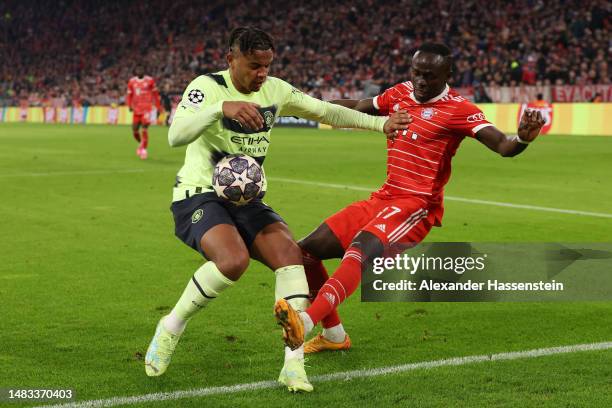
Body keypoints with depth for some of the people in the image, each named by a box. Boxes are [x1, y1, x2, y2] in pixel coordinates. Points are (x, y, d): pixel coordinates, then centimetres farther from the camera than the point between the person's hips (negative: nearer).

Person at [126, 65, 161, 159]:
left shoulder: (150, 81, -1)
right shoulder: (132, 81, 6)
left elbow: (155, 94, 8)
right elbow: (129, 95, 12)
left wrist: (158, 107, 9)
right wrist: (130, 105, -3)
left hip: (147, 109, -3)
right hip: (136, 109, 3)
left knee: (144, 129, -15)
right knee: (135, 130, 4)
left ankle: (143, 148, -4)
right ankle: (141, 143, 32)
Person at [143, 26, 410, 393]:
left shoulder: (275, 90, 5)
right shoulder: (207, 87, -13)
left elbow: (326, 112, 11)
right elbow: (176, 136, -29)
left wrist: (381, 123, 3)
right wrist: (222, 107, -44)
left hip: (247, 200, 6)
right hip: (200, 197, -6)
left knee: (289, 253, -19)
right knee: (234, 259, -33)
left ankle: (294, 365, -16)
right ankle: (171, 327, -8)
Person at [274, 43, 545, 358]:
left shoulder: (458, 110, -9)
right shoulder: (400, 93, 10)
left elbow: (501, 146, -20)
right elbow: (358, 108, 28)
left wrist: (521, 138, -43)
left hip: (417, 206, -8)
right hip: (382, 199, 8)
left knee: (359, 251, -35)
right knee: (306, 251, 6)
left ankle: (305, 321, -50)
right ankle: (334, 335, 19)